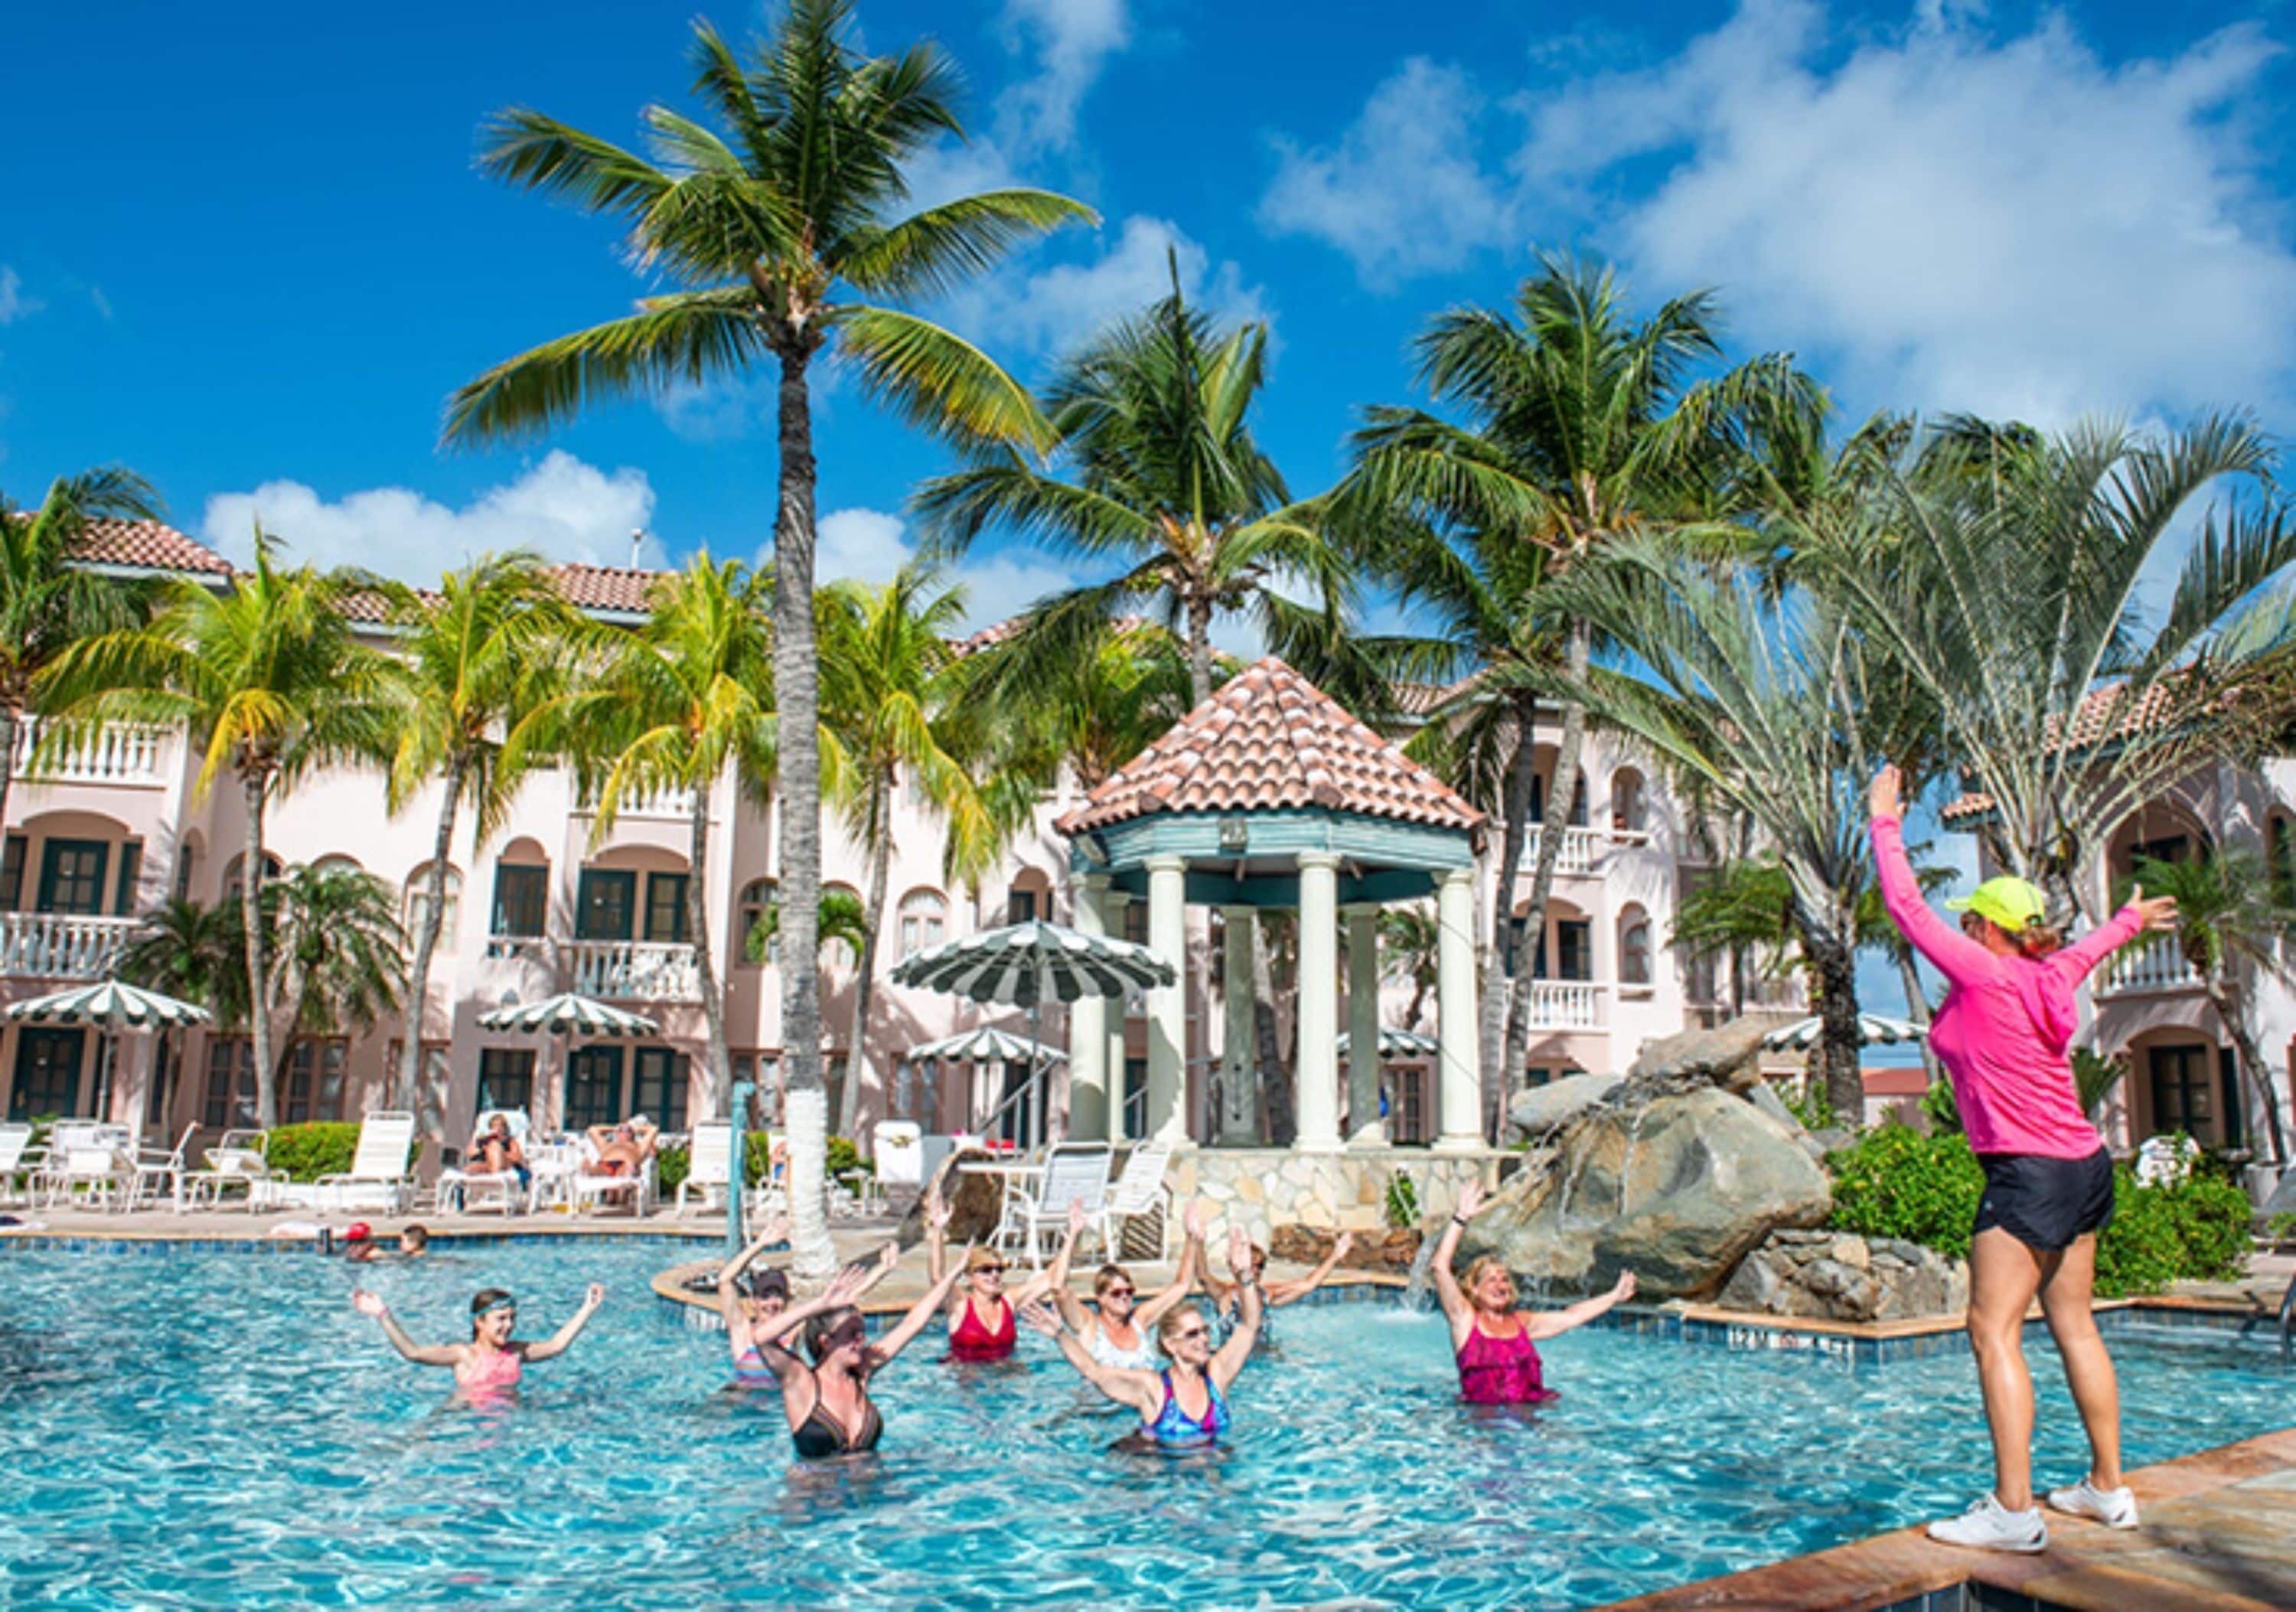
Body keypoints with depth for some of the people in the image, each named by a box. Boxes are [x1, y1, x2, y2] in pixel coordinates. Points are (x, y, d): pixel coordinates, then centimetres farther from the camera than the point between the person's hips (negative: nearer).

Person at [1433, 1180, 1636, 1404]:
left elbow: (1571, 1316, 23)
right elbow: (1440, 1268, -11)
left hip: (1530, 1408, 5)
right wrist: (1461, 1219, -17)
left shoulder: (1521, 1322, 17)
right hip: (1481, 1413, -5)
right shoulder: (1465, 1318, 2)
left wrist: (1615, 1296, 25)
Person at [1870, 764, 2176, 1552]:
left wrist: (1885, 818, 1)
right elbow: (2085, 948, 32)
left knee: (1993, 1330, -10)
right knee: (2072, 1321, 15)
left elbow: (1906, 905, -9)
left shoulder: (1983, 977, -13)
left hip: (2031, 1175, -9)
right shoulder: (2047, 977, 9)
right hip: (2084, 1167, 9)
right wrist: (2131, 918, 54)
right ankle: (2109, 1488, 23)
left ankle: (2013, 1510, -12)